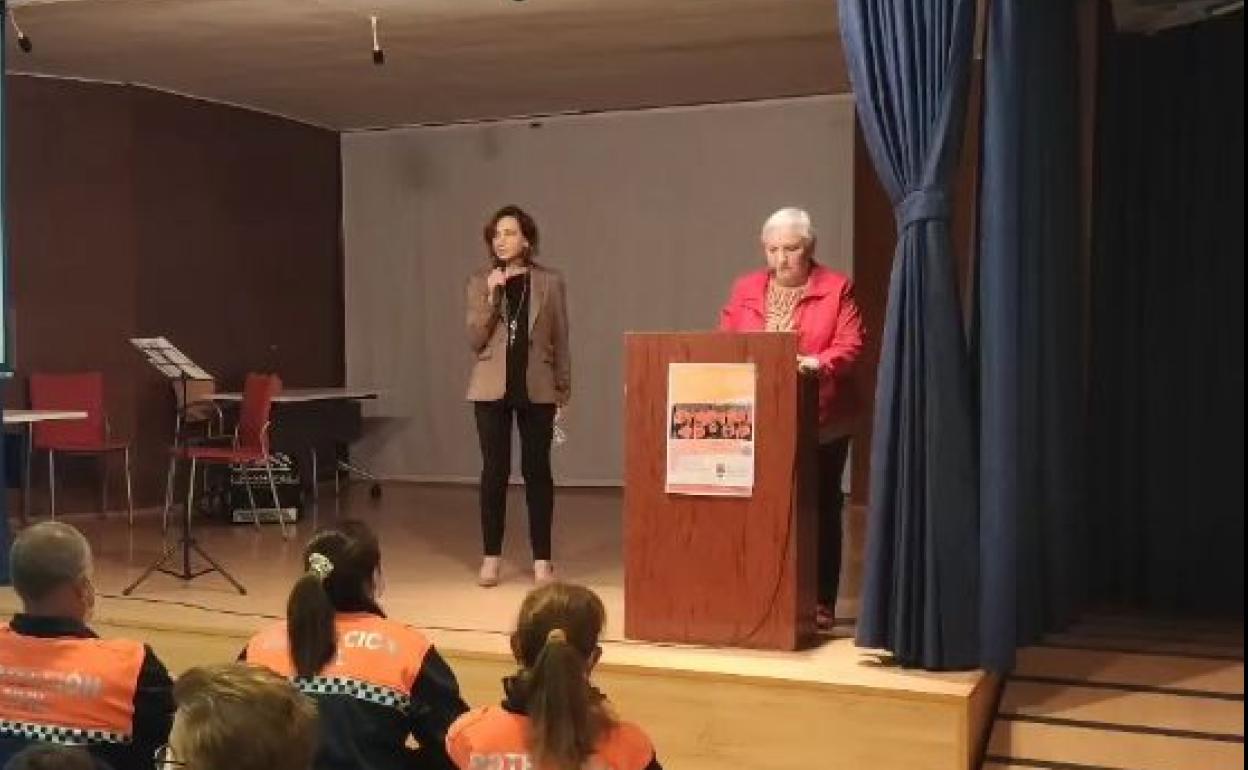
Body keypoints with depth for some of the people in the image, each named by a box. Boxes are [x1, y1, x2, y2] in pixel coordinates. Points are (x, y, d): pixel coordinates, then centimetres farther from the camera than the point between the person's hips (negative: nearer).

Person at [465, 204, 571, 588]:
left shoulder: (550, 282, 2)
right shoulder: (480, 282, 4)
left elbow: (560, 341, 4)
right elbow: (474, 341, -3)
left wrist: (564, 393, 2)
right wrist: (490, 297, -14)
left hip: (537, 389, -1)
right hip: (492, 388, 1)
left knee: (537, 471, 2)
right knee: (494, 471, 2)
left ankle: (542, 559, 10)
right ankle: (491, 558, 11)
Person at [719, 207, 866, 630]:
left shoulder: (836, 288, -1)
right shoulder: (746, 289, 10)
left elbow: (851, 345, -12)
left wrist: (818, 363, -30)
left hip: (821, 419, -2)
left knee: (821, 507, 5)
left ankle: (821, 603, 11)